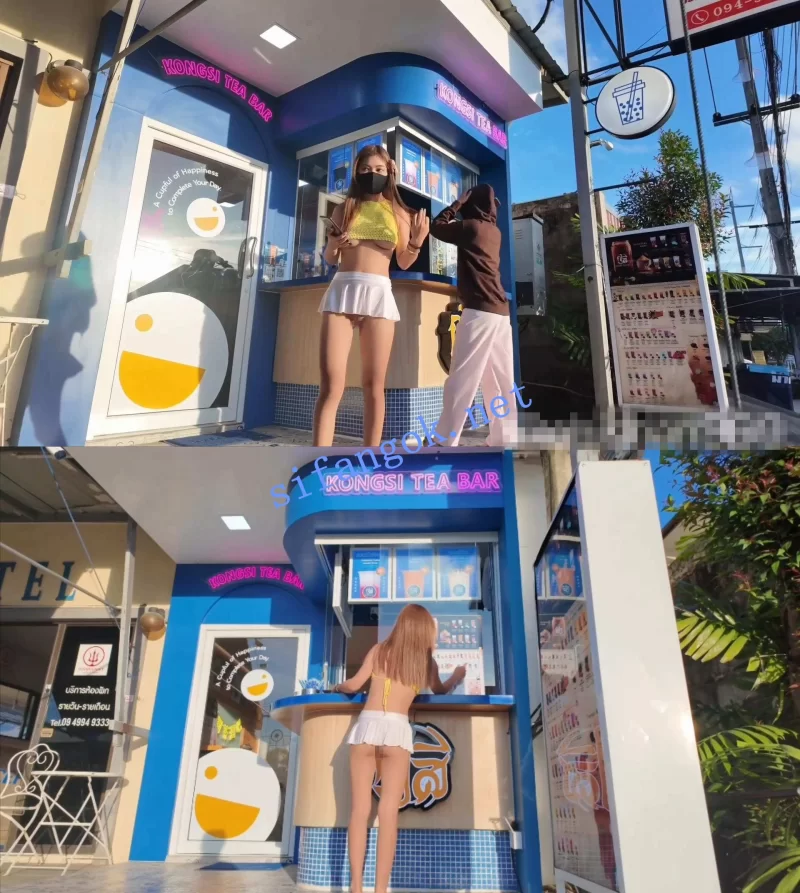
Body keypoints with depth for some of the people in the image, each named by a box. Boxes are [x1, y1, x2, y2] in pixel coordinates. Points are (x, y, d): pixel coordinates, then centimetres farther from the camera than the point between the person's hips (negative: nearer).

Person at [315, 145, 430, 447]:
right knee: (330, 383, -10)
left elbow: (403, 262, 13)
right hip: (342, 290, 0)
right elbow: (329, 258, 19)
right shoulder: (344, 209, 16)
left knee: (373, 385, -2)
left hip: (379, 293, 0)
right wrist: (334, 244, -3)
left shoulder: (398, 213, 14)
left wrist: (417, 243, -6)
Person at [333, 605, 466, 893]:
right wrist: (458, 676, 49)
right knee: (388, 813, 0)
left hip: (367, 725, 1)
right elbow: (441, 691, 29)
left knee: (360, 810, 3)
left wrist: (337, 687, 29)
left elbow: (353, 685, 7)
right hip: (397, 730, -1)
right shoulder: (426, 660, 12)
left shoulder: (380, 650, 10)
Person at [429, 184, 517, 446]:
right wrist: (461, 208, 27)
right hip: (500, 312, 8)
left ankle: (445, 441, -6)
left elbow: (436, 227, 9)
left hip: (479, 310, -8)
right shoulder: (494, 230, 18)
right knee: (499, 381, 7)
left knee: (462, 377, -7)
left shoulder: (471, 225, -2)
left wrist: (458, 203, 15)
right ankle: (504, 439, 8)